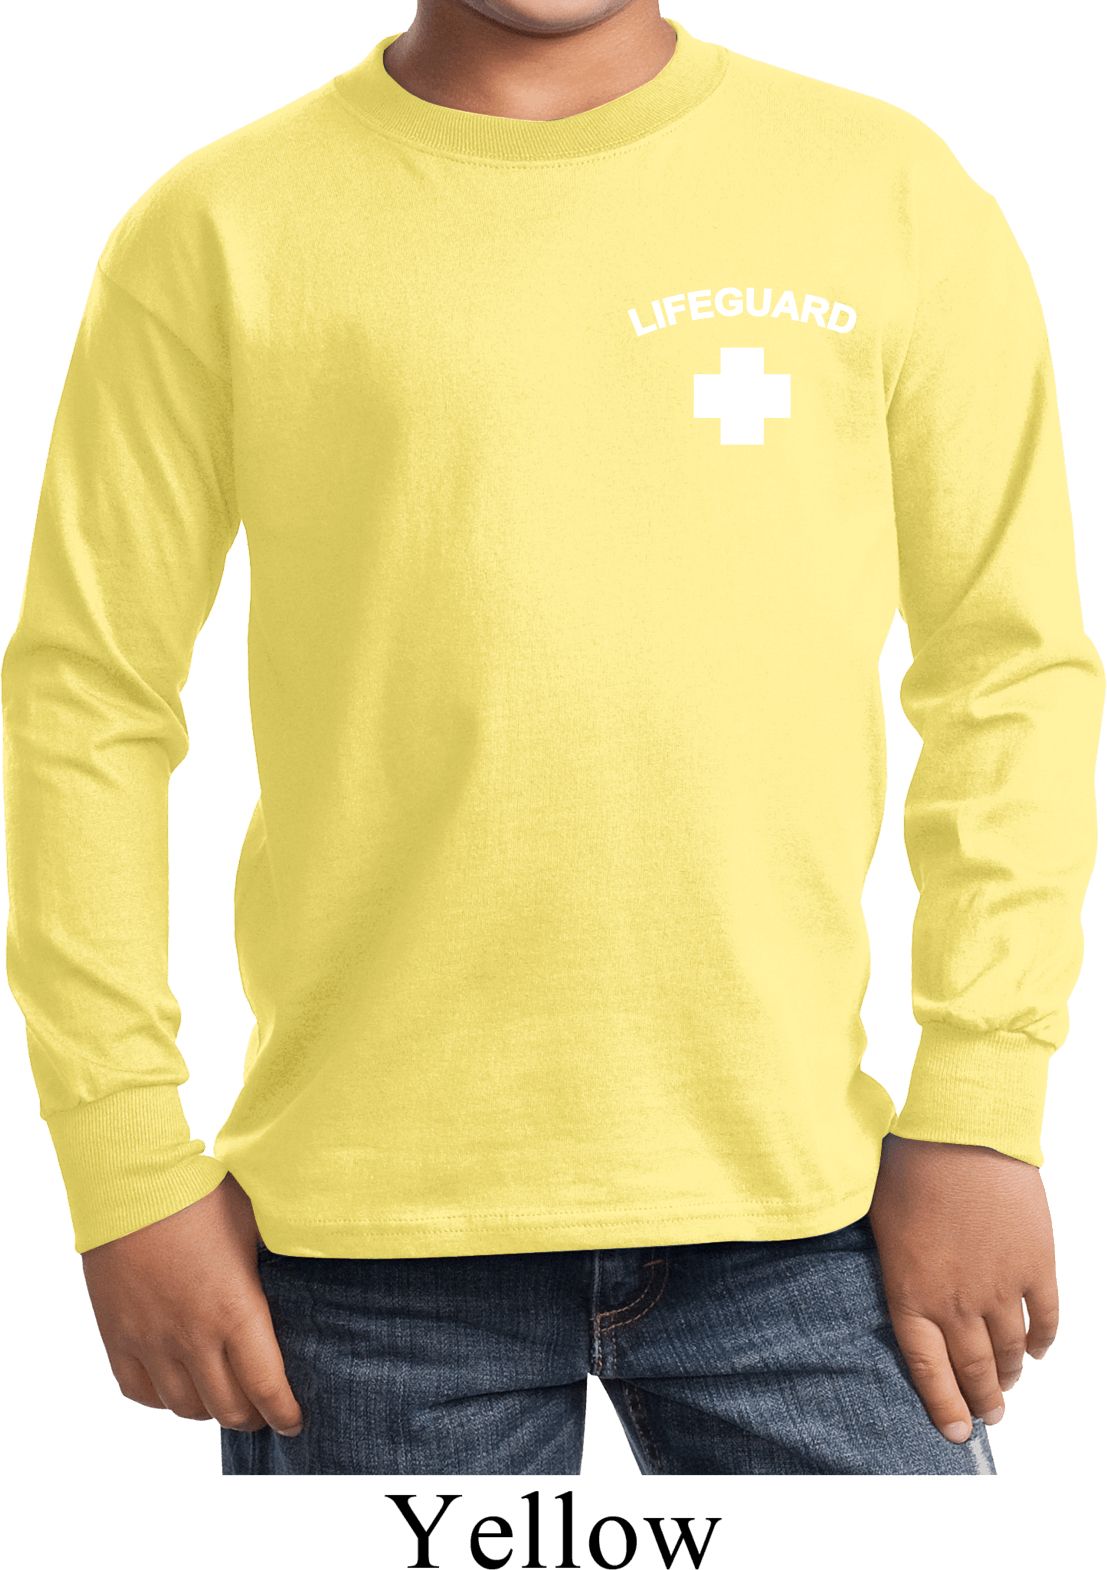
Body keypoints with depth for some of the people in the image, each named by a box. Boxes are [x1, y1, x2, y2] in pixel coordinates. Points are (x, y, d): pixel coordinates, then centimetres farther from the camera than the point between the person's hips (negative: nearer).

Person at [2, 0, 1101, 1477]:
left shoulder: (894, 193, 6)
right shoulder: (217, 232, 2)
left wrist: (980, 1111, 0)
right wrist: (133, 1173, -1)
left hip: (798, 1198, 1)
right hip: (373, 1224, 0)